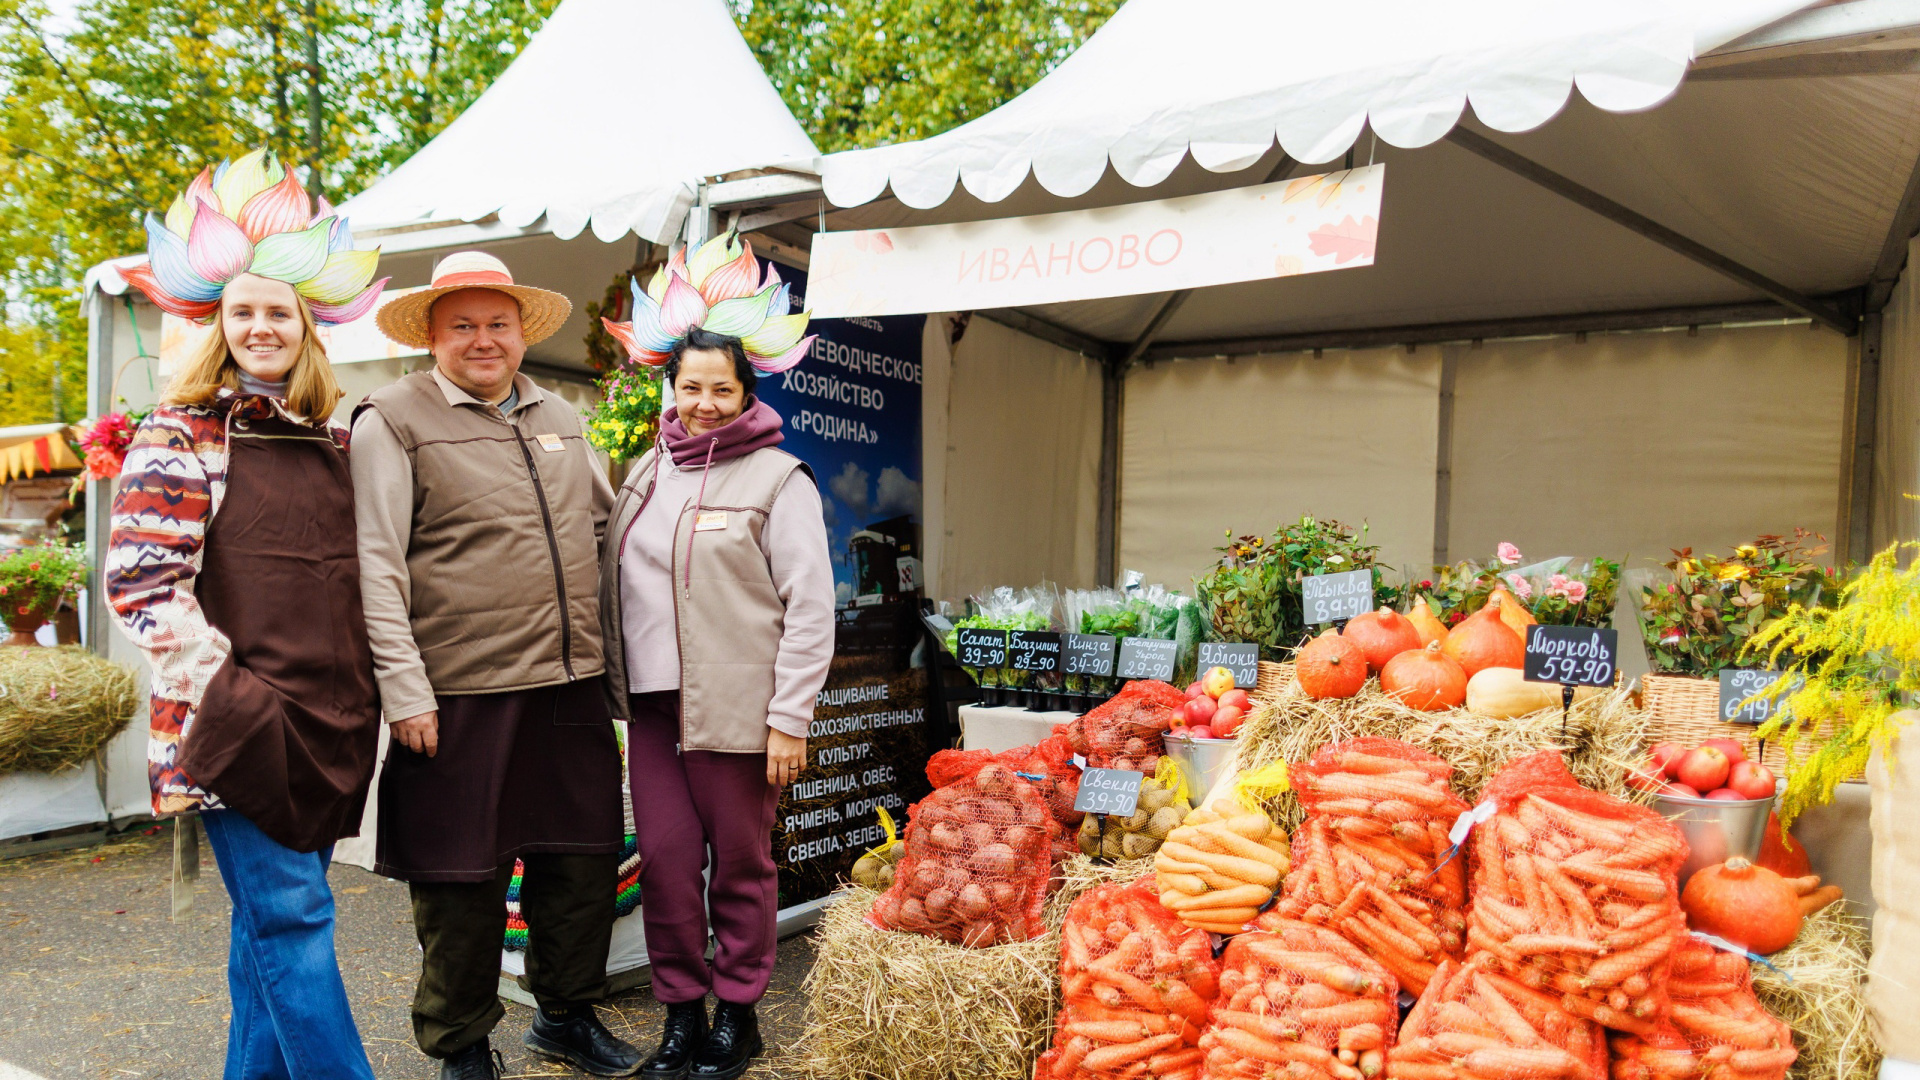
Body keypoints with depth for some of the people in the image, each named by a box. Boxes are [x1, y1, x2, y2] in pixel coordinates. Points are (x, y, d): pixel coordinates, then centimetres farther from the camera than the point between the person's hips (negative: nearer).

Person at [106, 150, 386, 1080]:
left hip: (326, 717, 6)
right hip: (237, 718, -5)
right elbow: (141, 582, -9)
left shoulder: (332, 438, 14)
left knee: (273, 914, 14)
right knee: (290, 914, -6)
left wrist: (361, 688, 13)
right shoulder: (182, 435, -3)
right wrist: (224, 684, -13)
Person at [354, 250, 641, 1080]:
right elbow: (377, 567, -7)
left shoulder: (559, 418, 15)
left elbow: (608, 519, 26)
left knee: (583, 862, 13)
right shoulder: (393, 420, -2)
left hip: (570, 686, 6)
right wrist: (405, 691, -12)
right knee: (461, 883, 6)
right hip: (462, 697, -5)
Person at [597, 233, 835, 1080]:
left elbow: (810, 608, -8)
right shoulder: (645, 473, 13)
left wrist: (789, 718, -11)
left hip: (736, 709, -5)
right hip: (655, 702, 5)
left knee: (740, 861, 6)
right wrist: (618, 689, 13)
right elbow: (616, 588, 18)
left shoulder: (777, 479, -4)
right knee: (665, 859, 6)